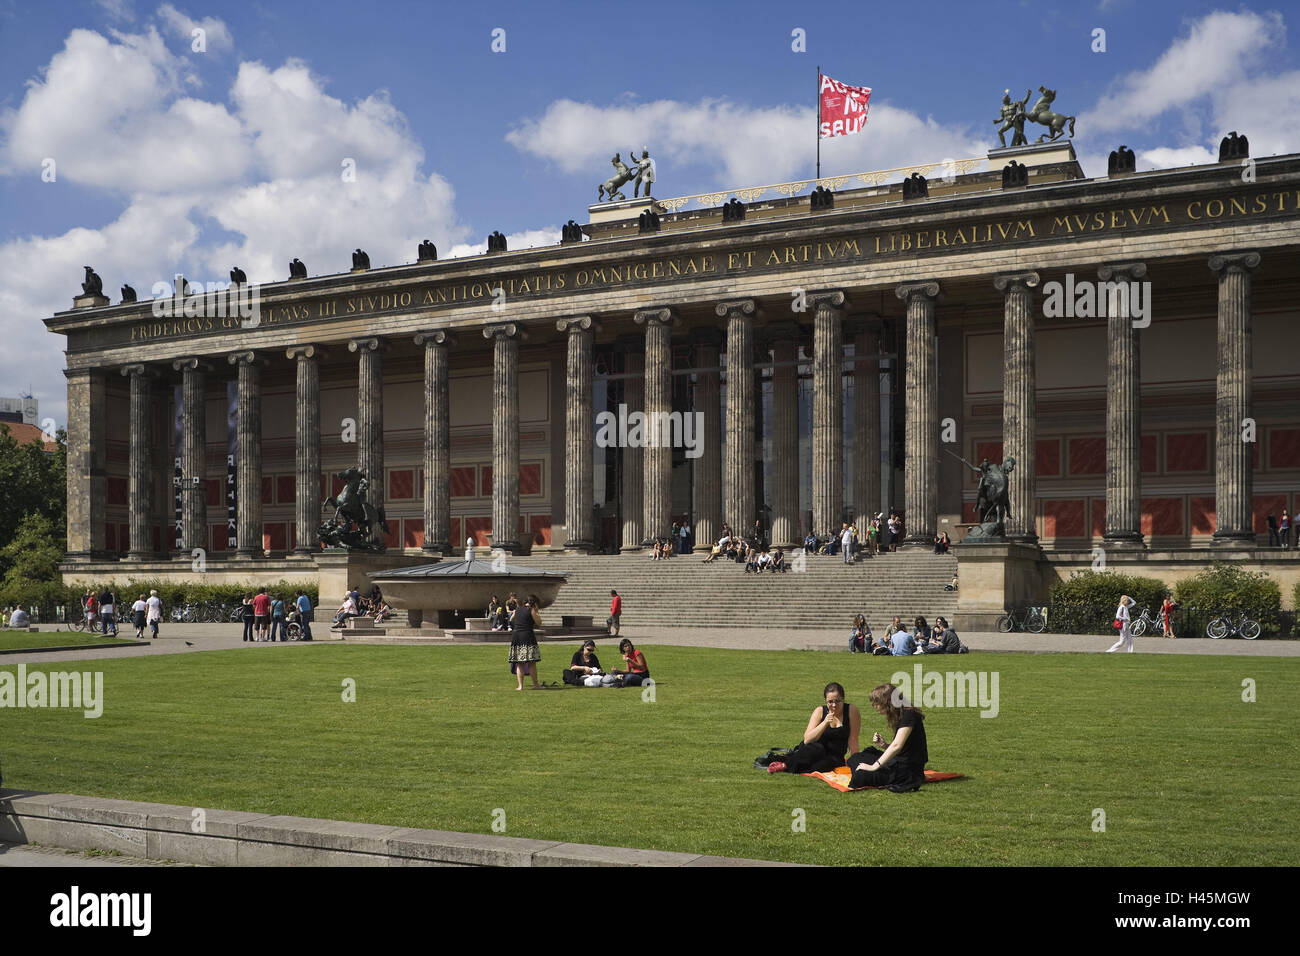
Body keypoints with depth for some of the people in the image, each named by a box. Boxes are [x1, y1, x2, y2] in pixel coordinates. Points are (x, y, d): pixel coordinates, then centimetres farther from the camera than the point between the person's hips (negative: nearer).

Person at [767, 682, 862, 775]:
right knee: (817, 748, -37)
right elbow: (807, 739, -15)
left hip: (834, 758, 0)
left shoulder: (851, 711, -8)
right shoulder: (820, 711, -6)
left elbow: (852, 741, -6)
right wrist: (825, 723, -25)